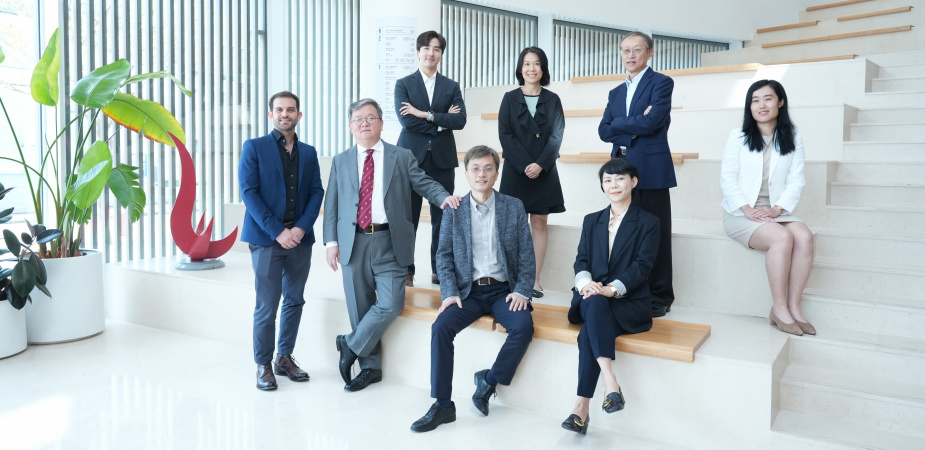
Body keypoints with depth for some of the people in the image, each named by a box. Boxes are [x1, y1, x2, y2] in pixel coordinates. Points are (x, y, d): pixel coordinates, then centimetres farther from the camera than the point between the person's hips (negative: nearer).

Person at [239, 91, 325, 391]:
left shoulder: (308, 153, 12)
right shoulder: (254, 147, 1)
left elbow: (317, 192, 7)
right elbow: (249, 192, -7)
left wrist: (302, 227, -9)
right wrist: (277, 231, -14)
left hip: (300, 239, 4)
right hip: (266, 239, -4)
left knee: (295, 301, 10)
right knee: (267, 306, -1)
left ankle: (285, 358, 24)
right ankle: (263, 365, 14)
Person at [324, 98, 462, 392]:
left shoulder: (402, 157, 7)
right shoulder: (340, 162, 12)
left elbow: (424, 183, 3)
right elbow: (331, 205, 10)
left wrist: (444, 197, -18)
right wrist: (331, 241, 1)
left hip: (389, 242, -2)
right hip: (353, 243, 2)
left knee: (391, 304, -10)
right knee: (360, 308, 7)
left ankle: (352, 346, 13)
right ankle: (370, 366, 22)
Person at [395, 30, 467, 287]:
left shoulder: (452, 87, 12)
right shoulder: (403, 85, 6)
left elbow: (460, 120, -5)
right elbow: (407, 121, -9)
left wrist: (425, 114, -11)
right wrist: (440, 123, -6)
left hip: (442, 159, 2)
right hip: (412, 157, -2)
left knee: (442, 217, 5)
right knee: (408, 217, 1)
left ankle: (440, 270, 16)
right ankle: (406, 270, 11)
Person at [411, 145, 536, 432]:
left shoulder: (513, 207, 4)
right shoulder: (453, 210, 6)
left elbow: (526, 254, 3)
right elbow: (444, 255, 3)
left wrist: (522, 291, -10)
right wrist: (450, 292, -10)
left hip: (503, 290, 0)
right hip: (467, 291, 1)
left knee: (524, 326, -28)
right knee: (441, 327, -24)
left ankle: (489, 381, -6)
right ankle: (442, 405, -13)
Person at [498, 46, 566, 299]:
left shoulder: (552, 100, 8)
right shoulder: (510, 99, 6)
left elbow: (557, 136, 0)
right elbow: (504, 134, -2)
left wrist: (540, 164, -14)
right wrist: (524, 164, -13)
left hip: (544, 171, 1)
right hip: (516, 170, -1)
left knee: (539, 223, 2)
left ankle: (535, 280, 5)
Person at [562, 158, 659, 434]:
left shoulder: (648, 223, 7)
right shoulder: (592, 221, 20)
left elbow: (642, 265, -6)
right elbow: (581, 260, 8)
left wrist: (612, 289, -24)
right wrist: (585, 282, -17)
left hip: (629, 303, -2)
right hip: (591, 299, 3)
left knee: (589, 333, -33)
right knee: (593, 303, -36)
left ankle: (582, 408, -35)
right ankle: (611, 384, -43)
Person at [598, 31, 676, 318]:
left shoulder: (661, 83, 1)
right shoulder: (616, 93, 20)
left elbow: (652, 121, -15)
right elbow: (604, 131, 7)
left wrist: (618, 124, -2)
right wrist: (634, 128, -8)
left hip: (651, 170, -6)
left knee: (655, 235, 0)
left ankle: (659, 298, 8)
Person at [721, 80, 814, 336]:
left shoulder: (793, 139, 11)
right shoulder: (738, 136, 4)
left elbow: (796, 181, 3)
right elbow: (728, 177, -3)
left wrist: (777, 209, -13)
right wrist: (748, 209, -16)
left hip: (775, 212, 3)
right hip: (740, 214, -3)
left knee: (804, 236, -28)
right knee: (782, 237, -30)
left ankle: (794, 306, -19)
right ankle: (779, 309, -19)